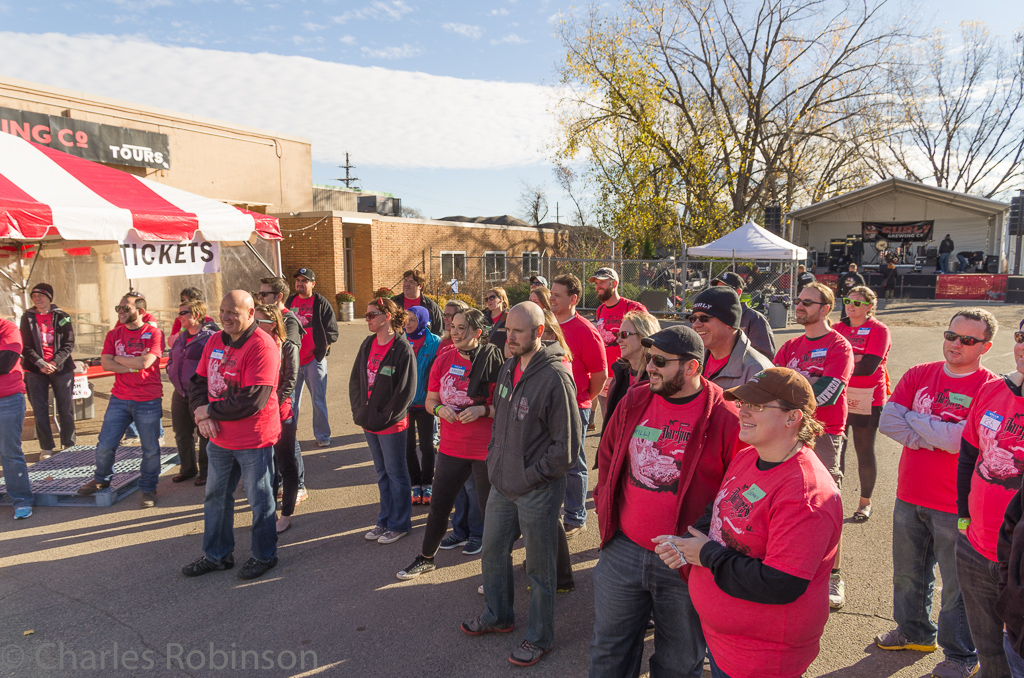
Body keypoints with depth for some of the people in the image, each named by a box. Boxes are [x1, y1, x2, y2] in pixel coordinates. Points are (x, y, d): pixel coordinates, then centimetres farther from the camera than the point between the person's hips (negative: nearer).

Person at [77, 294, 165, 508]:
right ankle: (101, 479, 34)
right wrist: (134, 365, -13)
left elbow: (146, 362, -19)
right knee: (105, 444, 8)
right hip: (119, 399, 4)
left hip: (148, 401, -4)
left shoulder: (154, 333, -6)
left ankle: (148, 488, 21)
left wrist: (118, 358, -6)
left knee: (150, 448, 4)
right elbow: (106, 363, -3)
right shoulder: (114, 334, 8)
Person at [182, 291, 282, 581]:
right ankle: (217, 555, 38)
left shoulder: (262, 346, -20)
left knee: (260, 500, 8)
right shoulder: (215, 341, 6)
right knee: (216, 496, 20)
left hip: (253, 441, -8)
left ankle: (264, 556, 27)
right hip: (220, 438, 8)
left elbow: (252, 399, -25)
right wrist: (201, 414, -9)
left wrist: (210, 411, -15)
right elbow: (198, 380, 9)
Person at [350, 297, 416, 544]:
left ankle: (399, 524, 20)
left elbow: (406, 390, -16)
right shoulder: (368, 344, 6)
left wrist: (384, 417, -15)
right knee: (382, 473, 18)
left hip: (392, 424, -7)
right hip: (369, 422, 7)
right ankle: (385, 520, 31)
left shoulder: (402, 348, -15)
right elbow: (355, 380, 11)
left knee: (396, 474, 6)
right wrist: (359, 411, 1)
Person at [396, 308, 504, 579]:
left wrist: (483, 409, -23)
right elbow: (430, 400, 11)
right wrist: (440, 409, -10)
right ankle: (426, 558, 38)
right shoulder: (443, 360, 3)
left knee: (490, 508, 7)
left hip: (486, 450, -4)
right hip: (451, 447, 5)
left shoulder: (494, 361, -12)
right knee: (439, 505, 16)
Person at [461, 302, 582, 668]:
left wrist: (531, 475, -15)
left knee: (539, 568, 10)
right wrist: (494, 457, 10)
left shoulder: (555, 377, -21)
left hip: (537, 491, -8)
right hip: (502, 484, 8)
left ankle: (539, 638, 31)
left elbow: (567, 444, -19)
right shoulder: (508, 369, 4)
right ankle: (498, 616, 46)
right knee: (492, 552, 23)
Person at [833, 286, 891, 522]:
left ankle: (865, 502, 22)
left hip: (866, 400, -4)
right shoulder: (839, 328, 11)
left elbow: (868, 367, -16)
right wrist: (853, 358, -13)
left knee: (864, 451, 6)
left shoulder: (879, 330, -5)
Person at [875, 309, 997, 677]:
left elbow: (960, 439, -23)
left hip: (956, 506, -5)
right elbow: (887, 421, -7)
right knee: (908, 573, 21)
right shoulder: (919, 375, 2)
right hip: (909, 496, 5)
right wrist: (938, 437, -16)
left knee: (957, 584, 10)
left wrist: (914, 419, -12)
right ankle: (914, 632, 42)